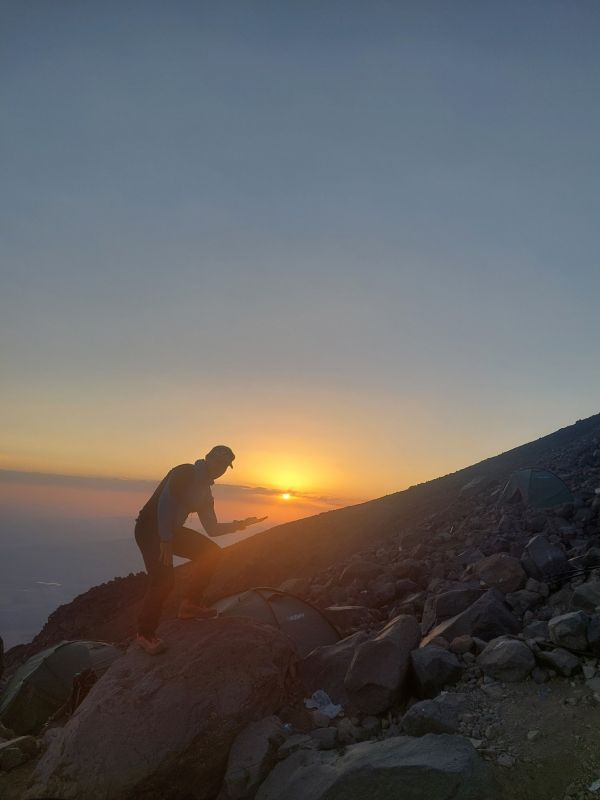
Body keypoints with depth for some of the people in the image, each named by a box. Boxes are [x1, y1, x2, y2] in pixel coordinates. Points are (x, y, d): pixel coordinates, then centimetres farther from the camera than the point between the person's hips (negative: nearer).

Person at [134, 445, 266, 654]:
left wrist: (239, 524, 0)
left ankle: (190, 605, 8)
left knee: (210, 553, 0)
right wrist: (165, 541, -25)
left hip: (171, 530, 9)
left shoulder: (205, 492, 9)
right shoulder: (185, 473, -15)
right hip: (150, 528, -8)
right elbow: (164, 502, -26)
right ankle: (145, 634, -2)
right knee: (163, 579, -22)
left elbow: (212, 529, 12)